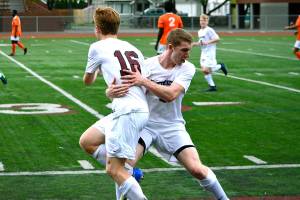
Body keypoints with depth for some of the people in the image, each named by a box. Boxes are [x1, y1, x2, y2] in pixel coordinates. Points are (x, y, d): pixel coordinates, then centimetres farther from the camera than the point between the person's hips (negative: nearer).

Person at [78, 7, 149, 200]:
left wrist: (96, 71, 42)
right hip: (141, 109, 8)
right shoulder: (133, 48, 19)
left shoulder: (98, 47, 2)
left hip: (127, 111, -8)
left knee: (114, 170, -5)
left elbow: (88, 81, 20)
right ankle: (129, 174, 12)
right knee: (86, 141, 17)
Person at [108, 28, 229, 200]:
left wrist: (144, 81, -34)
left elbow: (170, 94, -24)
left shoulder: (187, 68, -8)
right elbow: (120, 86, -13)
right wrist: (112, 92, -37)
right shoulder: (147, 65, -10)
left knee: (197, 169, -12)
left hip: (172, 127, 0)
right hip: (145, 124, 0)